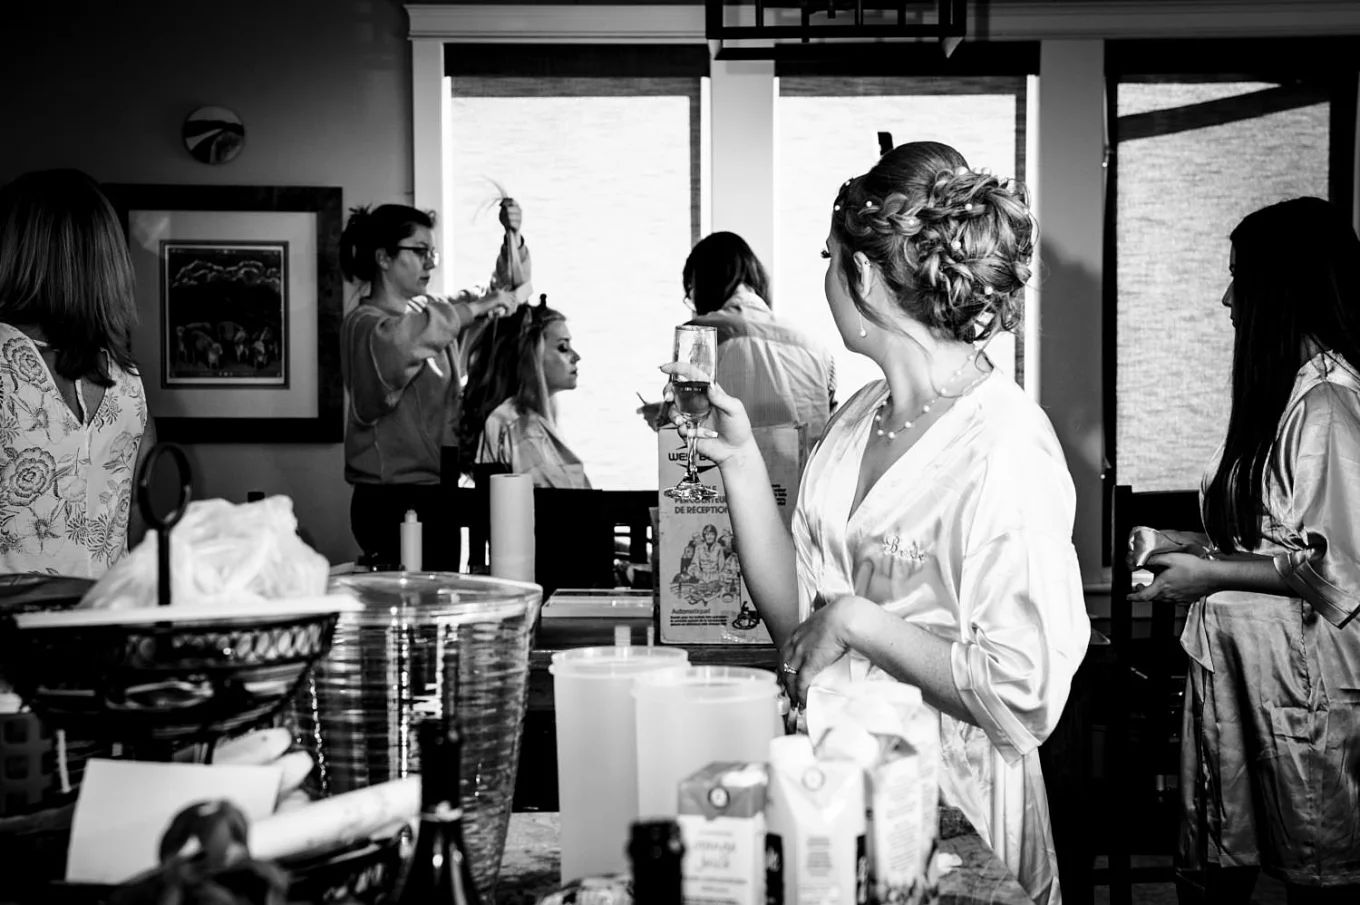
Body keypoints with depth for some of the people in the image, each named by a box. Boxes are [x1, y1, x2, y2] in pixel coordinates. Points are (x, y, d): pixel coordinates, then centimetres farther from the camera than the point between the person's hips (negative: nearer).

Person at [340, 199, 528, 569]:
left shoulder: (430, 310, 13)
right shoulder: (364, 324, -9)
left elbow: (511, 288, 21)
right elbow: (398, 339, -34)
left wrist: (514, 237, 3)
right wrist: (480, 306, -27)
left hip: (433, 496, 7)